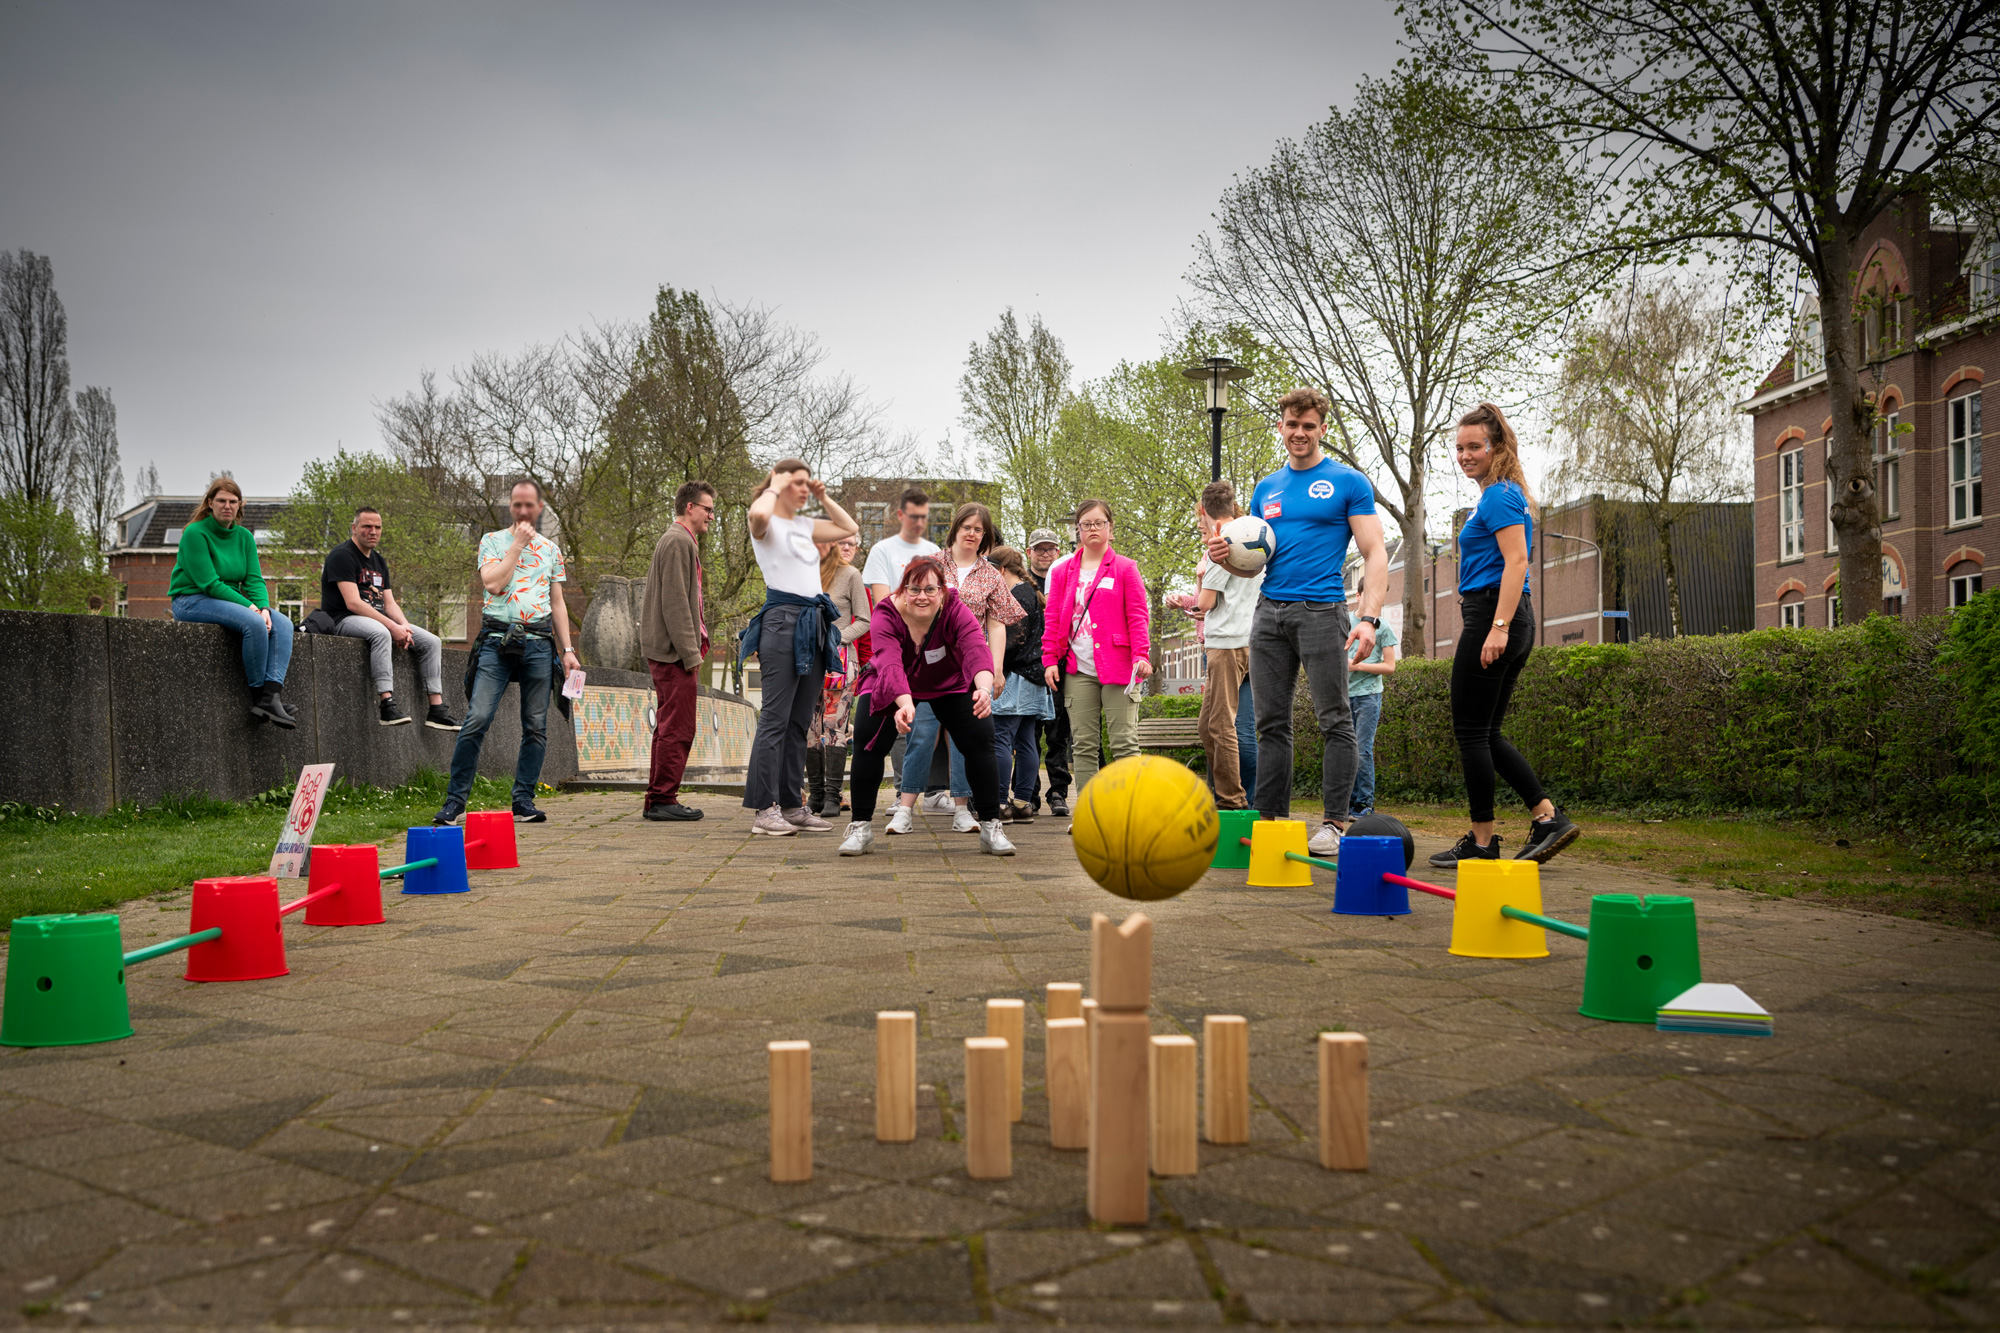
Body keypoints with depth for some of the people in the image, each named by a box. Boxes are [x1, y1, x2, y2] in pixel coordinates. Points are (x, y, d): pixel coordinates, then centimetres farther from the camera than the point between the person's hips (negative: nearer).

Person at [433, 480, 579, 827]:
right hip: (497, 639, -3)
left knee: (536, 726, 1)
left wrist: (568, 649, 8)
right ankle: (454, 801, -5)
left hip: (539, 642, 3)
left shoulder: (551, 549, 16)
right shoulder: (492, 541, 9)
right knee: (477, 719, -11)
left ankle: (524, 802, 8)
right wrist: (518, 544, -4)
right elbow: (493, 583, -9)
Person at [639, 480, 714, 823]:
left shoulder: (679, 541, 22)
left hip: (664, 650, 11)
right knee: (678, 727, -9)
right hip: (674, 651, -11)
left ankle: (657, 800, 18)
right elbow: (675, 602, -18)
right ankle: (663, 800, -6)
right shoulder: (678, 541, -11)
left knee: (669, 726, 13)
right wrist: (691, 652, -19)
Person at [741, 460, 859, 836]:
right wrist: (775, 487, -8)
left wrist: (823, 497, 20)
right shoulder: (768, 524, -2)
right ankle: (765, 809, -9)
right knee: (775, 718, -10)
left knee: (800, 721, 8)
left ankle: (792, 805, 12)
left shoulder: (805, 525, 20)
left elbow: (849, 528, 29)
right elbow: (757, 513, -27)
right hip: (783, 619, -8)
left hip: (814, 625, 8)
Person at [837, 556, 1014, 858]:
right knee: (867, 740, -18)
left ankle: (991, 827, -3)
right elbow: (890, 664, -45)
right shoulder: (886, 615, -30)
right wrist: (905, 705, -64)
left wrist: (984, 688, -67)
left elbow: (978, 649, -46)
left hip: (950, 684, 1)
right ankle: (860, 825, -2)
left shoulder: (956, 611, -28)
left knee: (981, 740, -15)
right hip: (893, 688, 0)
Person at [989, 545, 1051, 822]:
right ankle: (1023, 804, 9)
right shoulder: (1030, 593, 20)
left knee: (1000, 739, -9)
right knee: (1025, 742, 8)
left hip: (1016, 677, -10)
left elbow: (1016, 639, -18)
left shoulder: (1018, 595, -10)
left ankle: (1000, 803, -11)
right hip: (1032, 680, 10)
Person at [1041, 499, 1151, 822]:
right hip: (1078, 670, 3)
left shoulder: (1124, 568, 5)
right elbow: (1052, 618, 13)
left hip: (1117, 667, -3)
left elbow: (1138, 615, 0)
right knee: (1083, 744, 4)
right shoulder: (1062, 571, 13)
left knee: (1124, 741, -5)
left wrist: (1141, 655, -12)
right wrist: (1050, 659, 3)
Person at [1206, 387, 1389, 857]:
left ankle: (1334, 823, 0)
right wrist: (1227, 556, -2)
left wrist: (1369, 617, -17)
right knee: (1271, 722, 6)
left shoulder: (1348, 482, 2)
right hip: (1270, 612, 5)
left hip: (1322, 610, -5)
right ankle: (1270, 818, 11)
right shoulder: (1266, 490, 17)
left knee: (1335, 720, -4)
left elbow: (1374, 554, -4)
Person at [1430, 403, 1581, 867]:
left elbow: (1517, 561, -21)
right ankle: (1549, 819, 8)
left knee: (1472, 731, -4)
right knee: (1485, 733, 12)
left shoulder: (1498, 496, -10)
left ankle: (1482, 842, 2)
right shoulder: (1501, 495, 21)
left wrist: (1498, 627, -27)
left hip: (1491, 615, -10)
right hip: (1512, 621, 10)